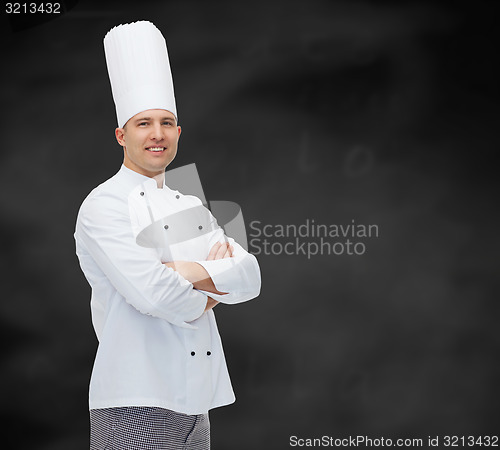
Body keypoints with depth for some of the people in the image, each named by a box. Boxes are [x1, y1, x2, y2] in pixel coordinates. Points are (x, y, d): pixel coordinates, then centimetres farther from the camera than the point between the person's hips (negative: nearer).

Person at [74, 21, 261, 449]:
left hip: (195, 403, 7)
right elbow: (152, 293, -21)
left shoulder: (191, 206, 15)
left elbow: (249, 277, 3)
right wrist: (212, 290, -2)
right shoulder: (103, 206, -8)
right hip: (136, 404, -7)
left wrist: (186, 272, -14)